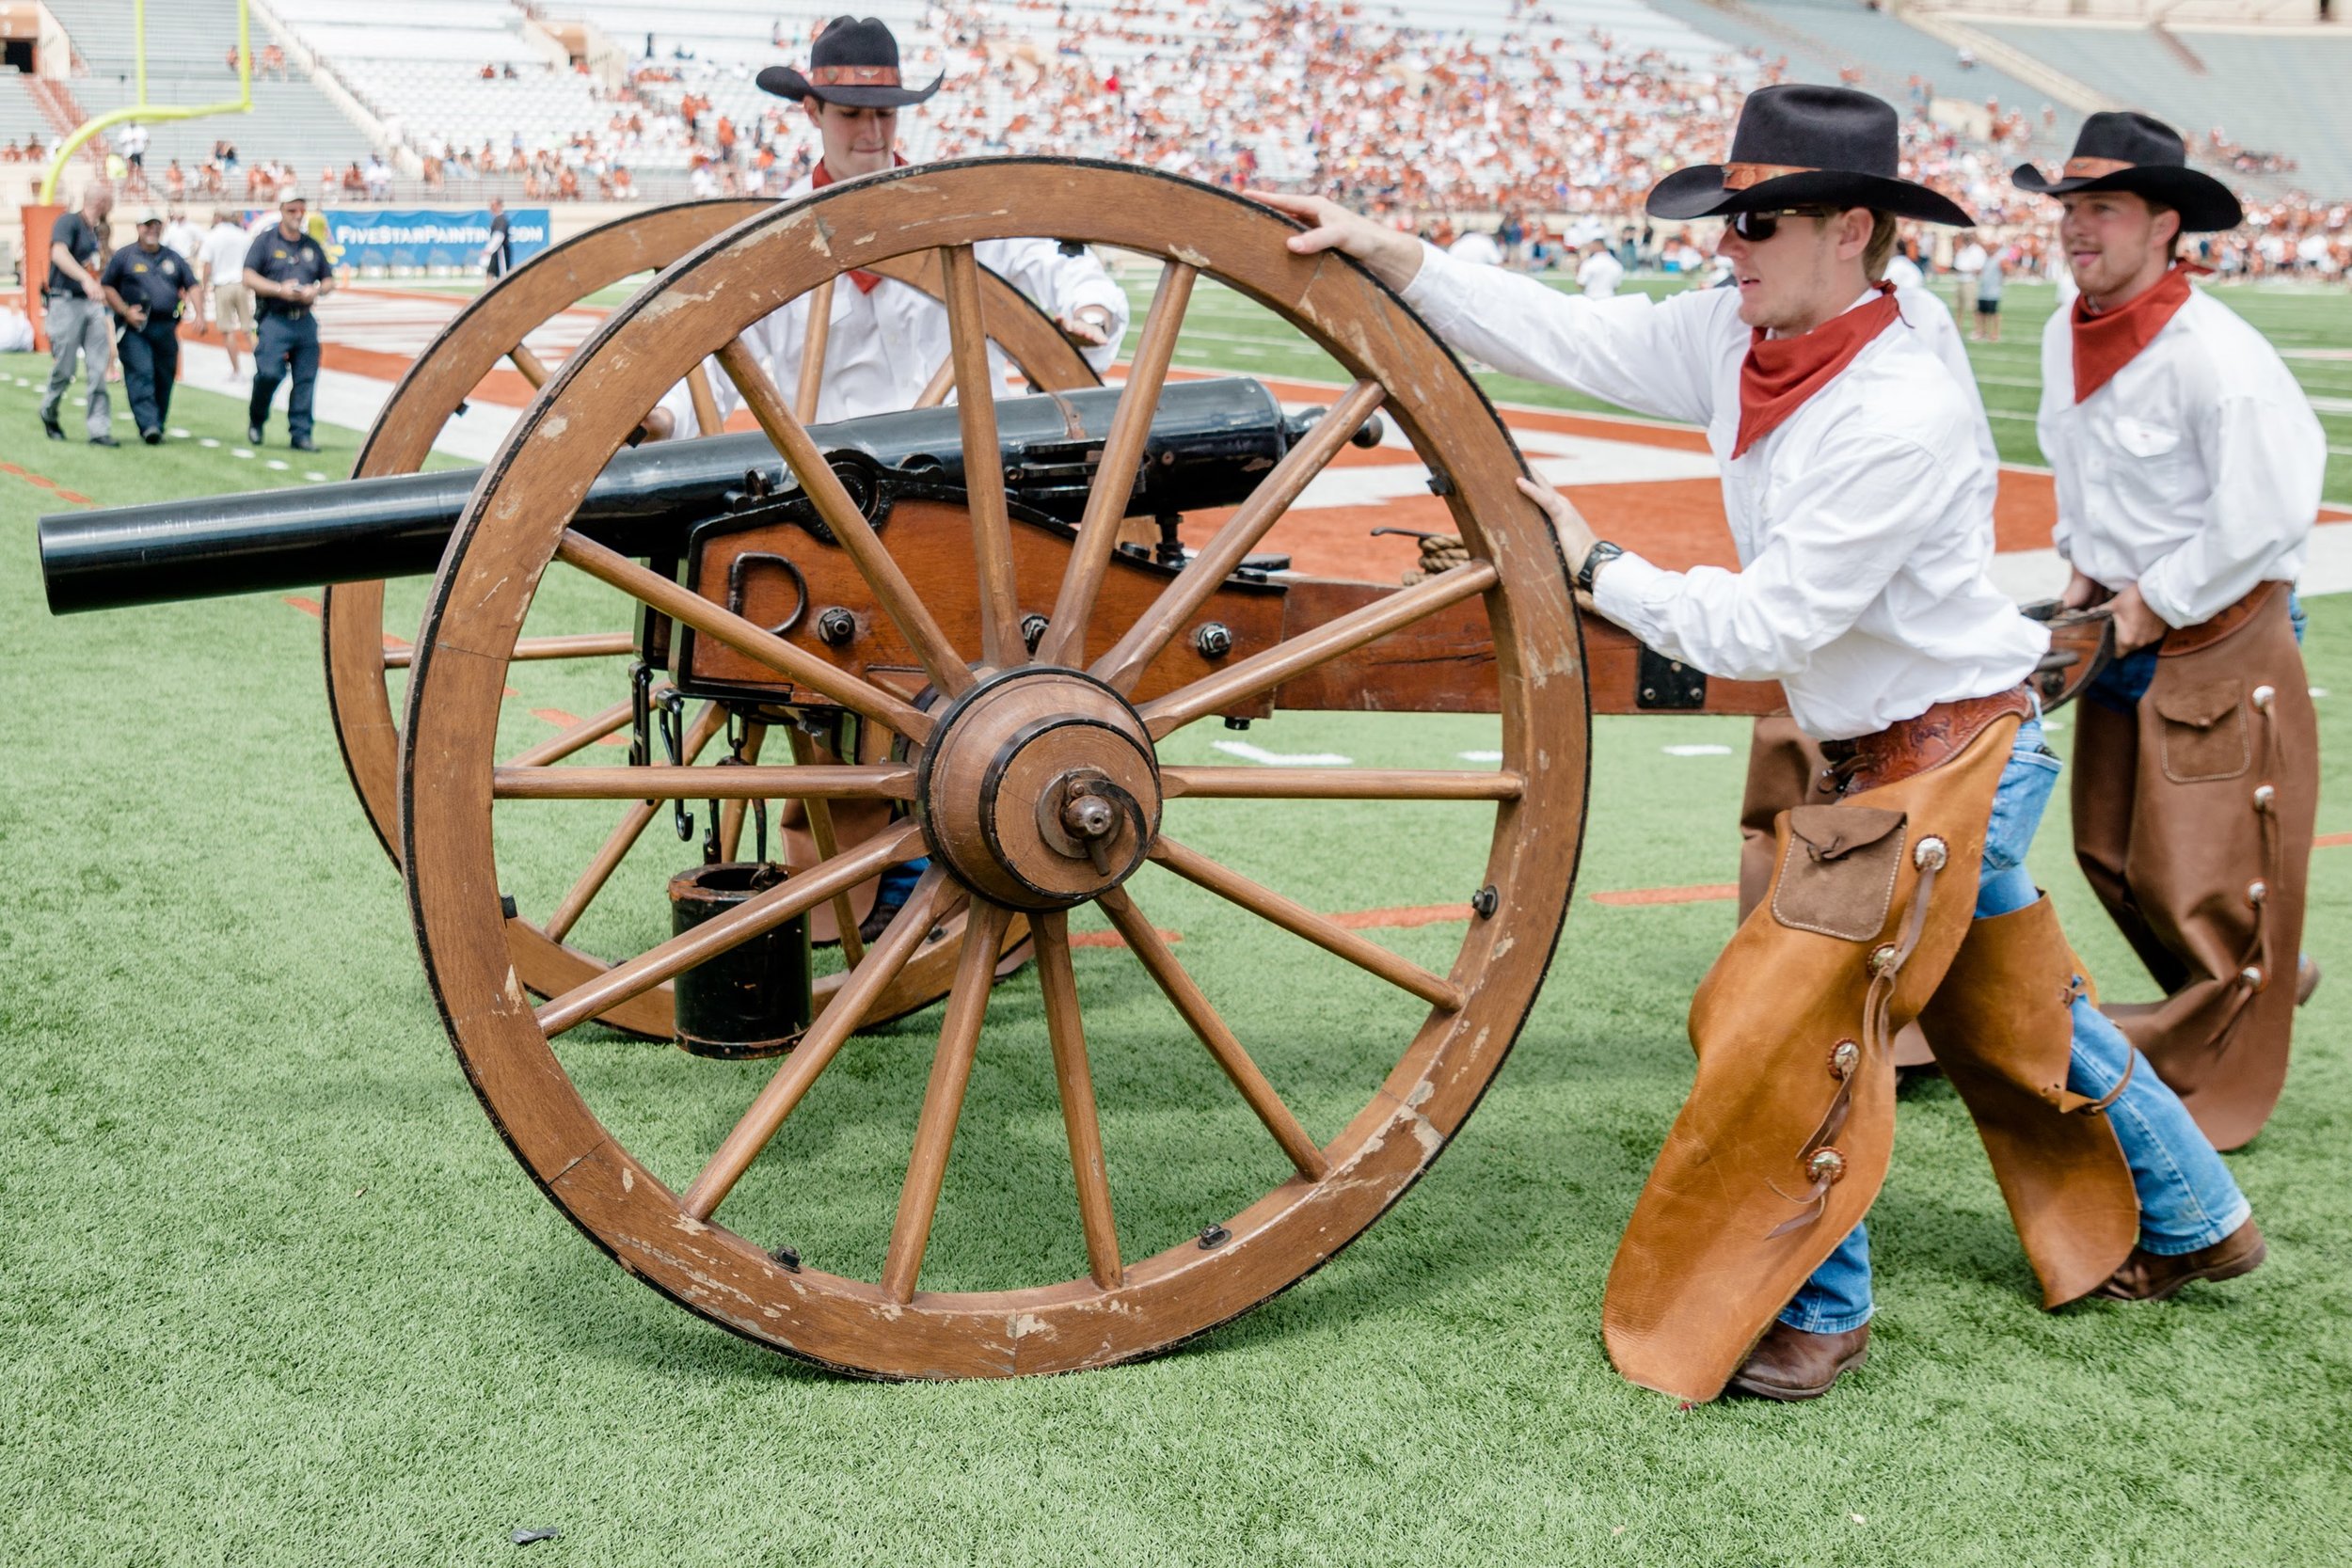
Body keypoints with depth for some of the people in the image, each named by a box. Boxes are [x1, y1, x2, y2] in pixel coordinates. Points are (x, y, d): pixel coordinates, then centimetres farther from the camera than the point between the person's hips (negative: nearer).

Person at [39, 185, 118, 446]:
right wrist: (86, 279, -39)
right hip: (66, 303, -7)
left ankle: (99, 429, -5)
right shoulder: (69, 222, -8)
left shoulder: (97, 231, 16)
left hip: (93, 304, 7)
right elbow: (59, 253, -25)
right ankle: (49, 413, 26)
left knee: (98, 369, -4)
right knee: (64, 370, 0)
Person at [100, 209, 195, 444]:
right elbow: (107, 286, 3)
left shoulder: (173, 258, 16)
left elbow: (192, 286, 16)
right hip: (135, 327, -4)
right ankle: (148, 425, -24)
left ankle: (157, 426, 14)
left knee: (164, 378, 5)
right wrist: (125, 312, -10)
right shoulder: (124, 256, 6)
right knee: (140, 374, -16)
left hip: (166, 326, 4)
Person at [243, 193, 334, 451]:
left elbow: (329, 281, 20)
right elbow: (248, 277, -3)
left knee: (306, 379, 0)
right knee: (269, 373, -16)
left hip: (306, 321, 4)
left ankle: (301, 433, 7)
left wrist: (316, 290, -3)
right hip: (275, 320, -4)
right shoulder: (265, 241, 4)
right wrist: (279, 289, -15)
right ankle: (256, 421, 9)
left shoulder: (312, 245, 17)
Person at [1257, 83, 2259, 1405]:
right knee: (2015, 1015, 22)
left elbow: (1763, 627, -26)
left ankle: (1814, 1313, 10)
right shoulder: (1744, 337, -4)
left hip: (1951, 758, -9)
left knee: (1805, 1008, -6)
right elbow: (1573, 338, -3)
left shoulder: (1902, 418, -29)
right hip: (1908, 750, 9)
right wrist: (1383, 255, -9)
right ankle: (2195, 1221, 40)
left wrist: (1597, 567, -17)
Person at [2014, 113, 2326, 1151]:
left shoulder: (2213, 353, -22)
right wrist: (2084, 565, 9)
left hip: (2220, 648, -8)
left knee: (2207, 874, -1)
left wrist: (2158, 603, -16)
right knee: (2112, 854, 16)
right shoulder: (2065, 336, 3)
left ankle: (2209, 1087, 15)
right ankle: (2251, 993, 39)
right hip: (2124, 635, 8)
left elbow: (2267, 512, -22)